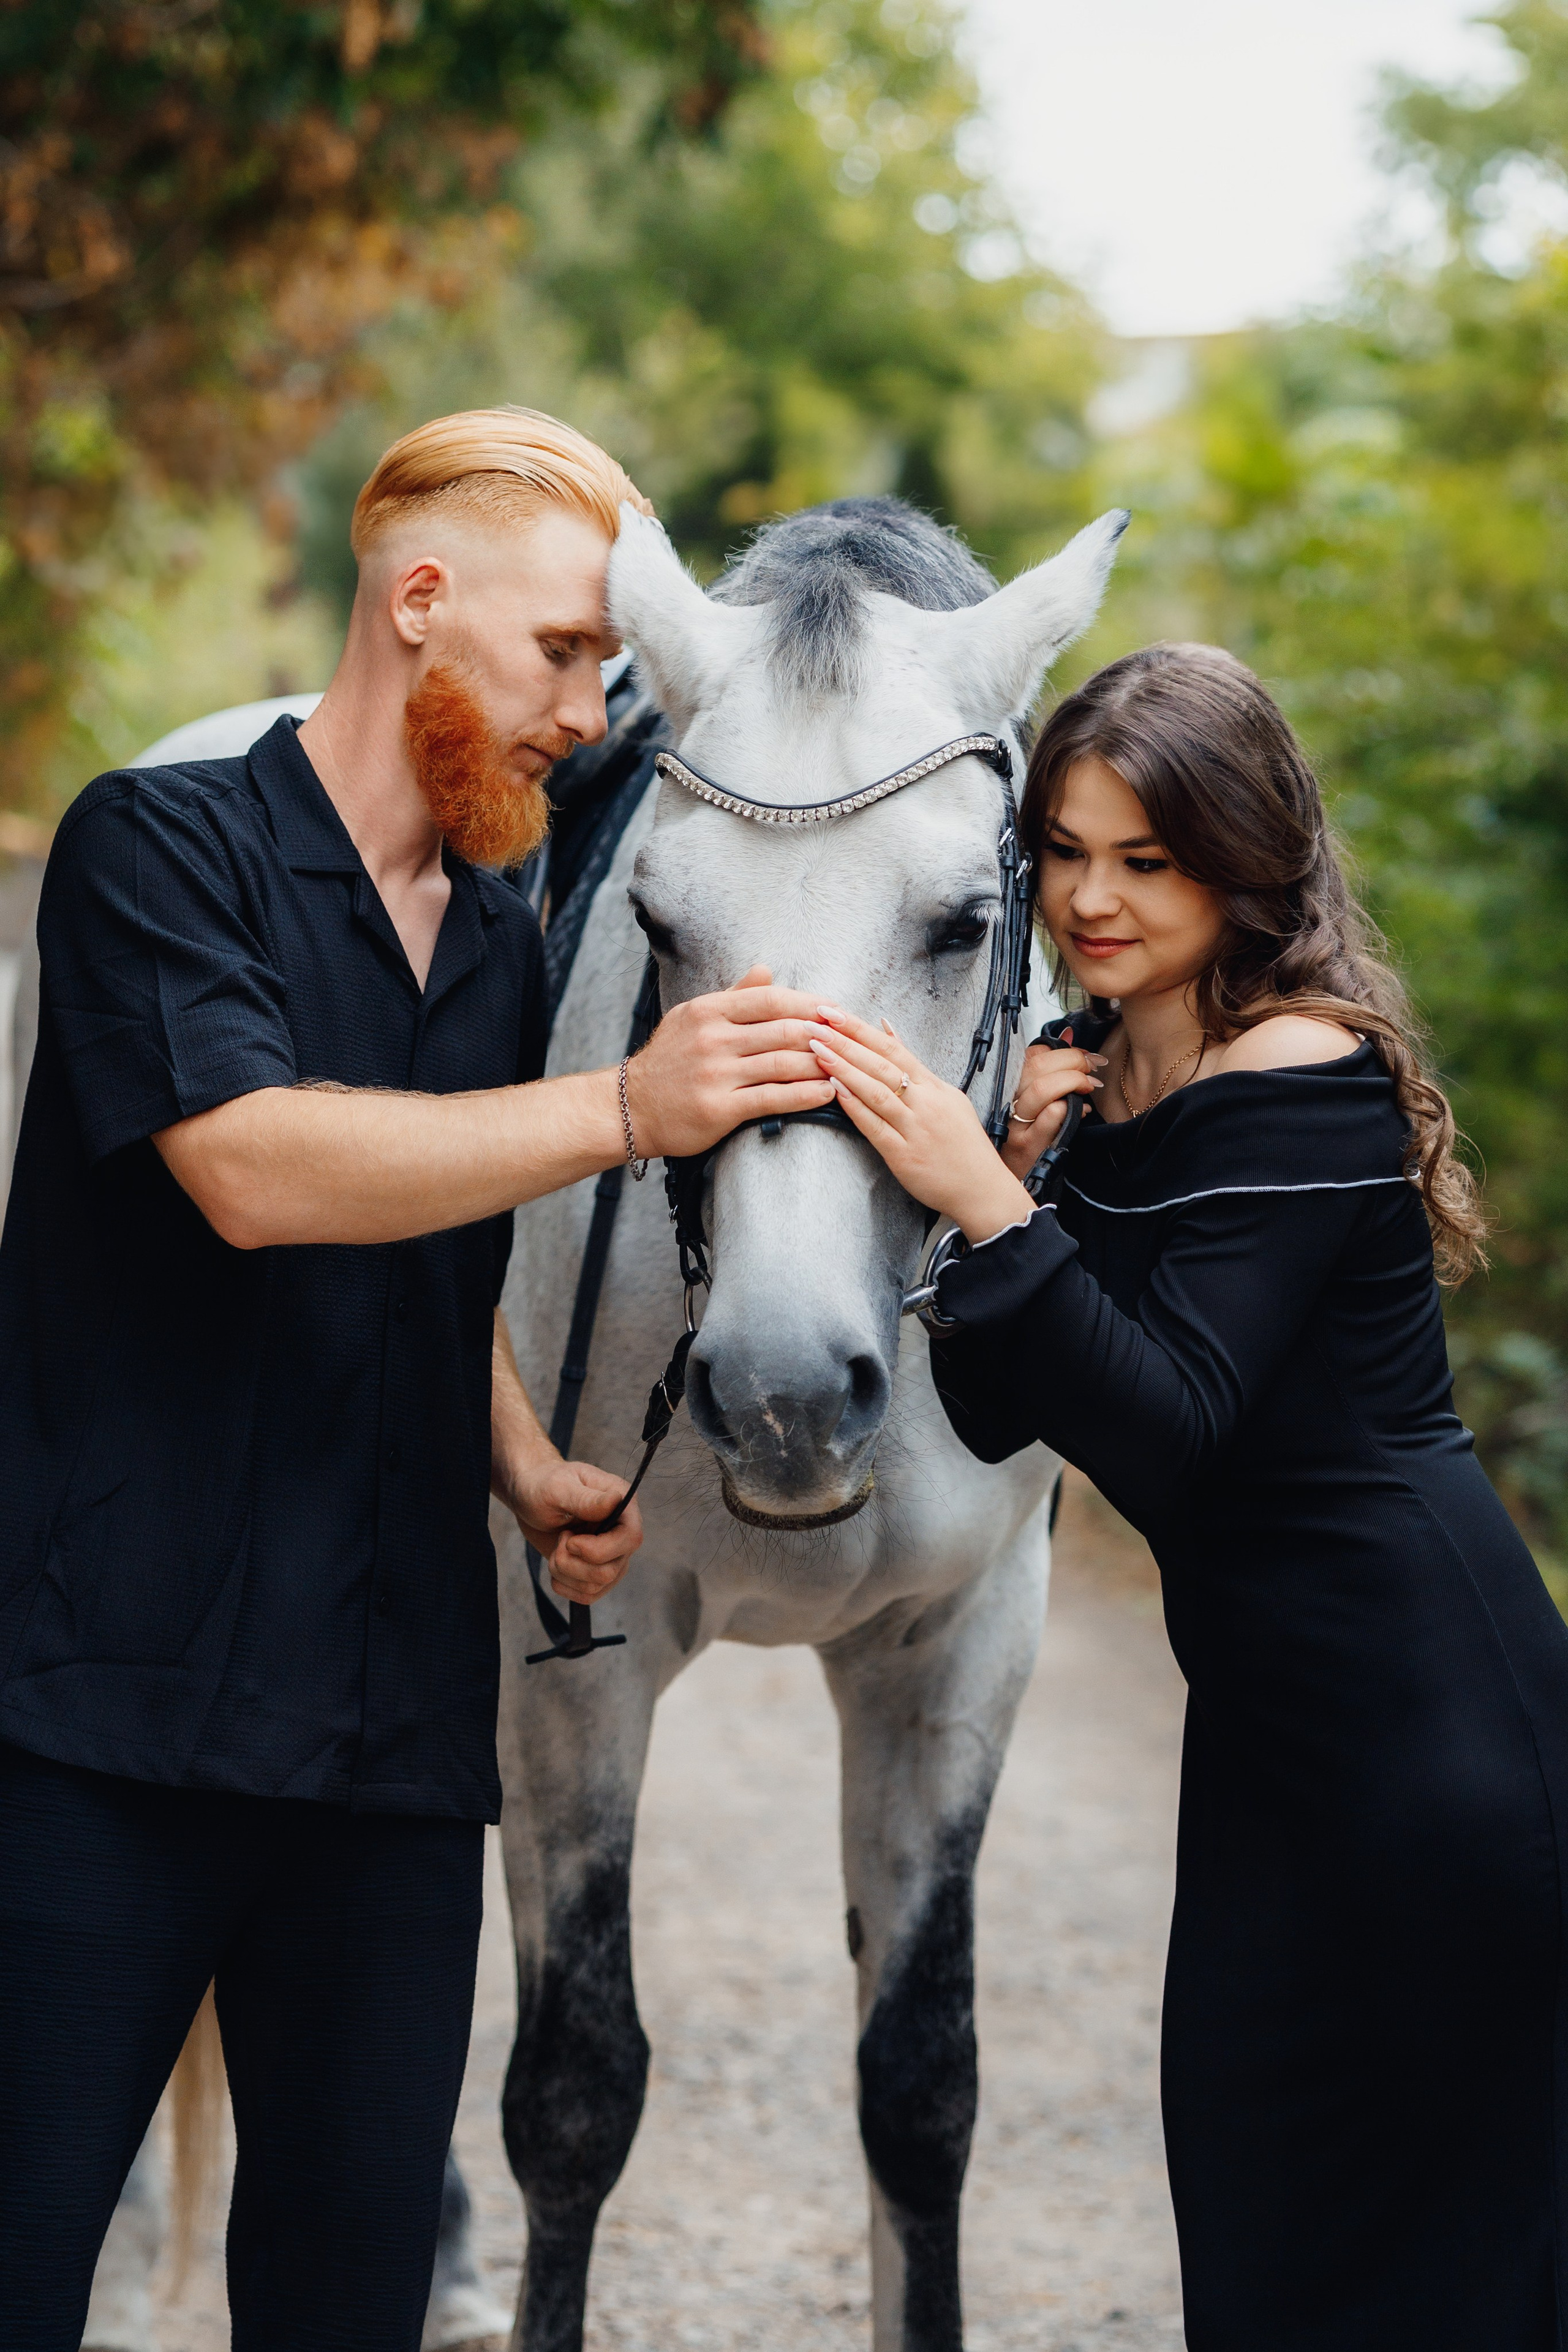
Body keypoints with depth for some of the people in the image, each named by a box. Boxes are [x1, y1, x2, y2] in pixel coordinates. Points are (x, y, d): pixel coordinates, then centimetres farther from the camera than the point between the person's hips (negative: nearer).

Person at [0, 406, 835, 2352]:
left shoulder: (504, 949, 17)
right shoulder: (161, 847, -5)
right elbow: (253, 1169, -21)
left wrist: (534, 1474, 9)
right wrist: (627, 1110, -25)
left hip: (396, 1731, 6)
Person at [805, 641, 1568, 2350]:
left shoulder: (1306, 1088, -17)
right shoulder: (1093, 1070, 8)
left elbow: (1164, 1427, -25)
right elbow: (999, 1414, 5)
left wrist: (987, 1206, -32)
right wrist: (1020, 1165, -8)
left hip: (1423, 1722, -9)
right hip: (1276, 1706, 9)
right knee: (1247, 2200, 14)